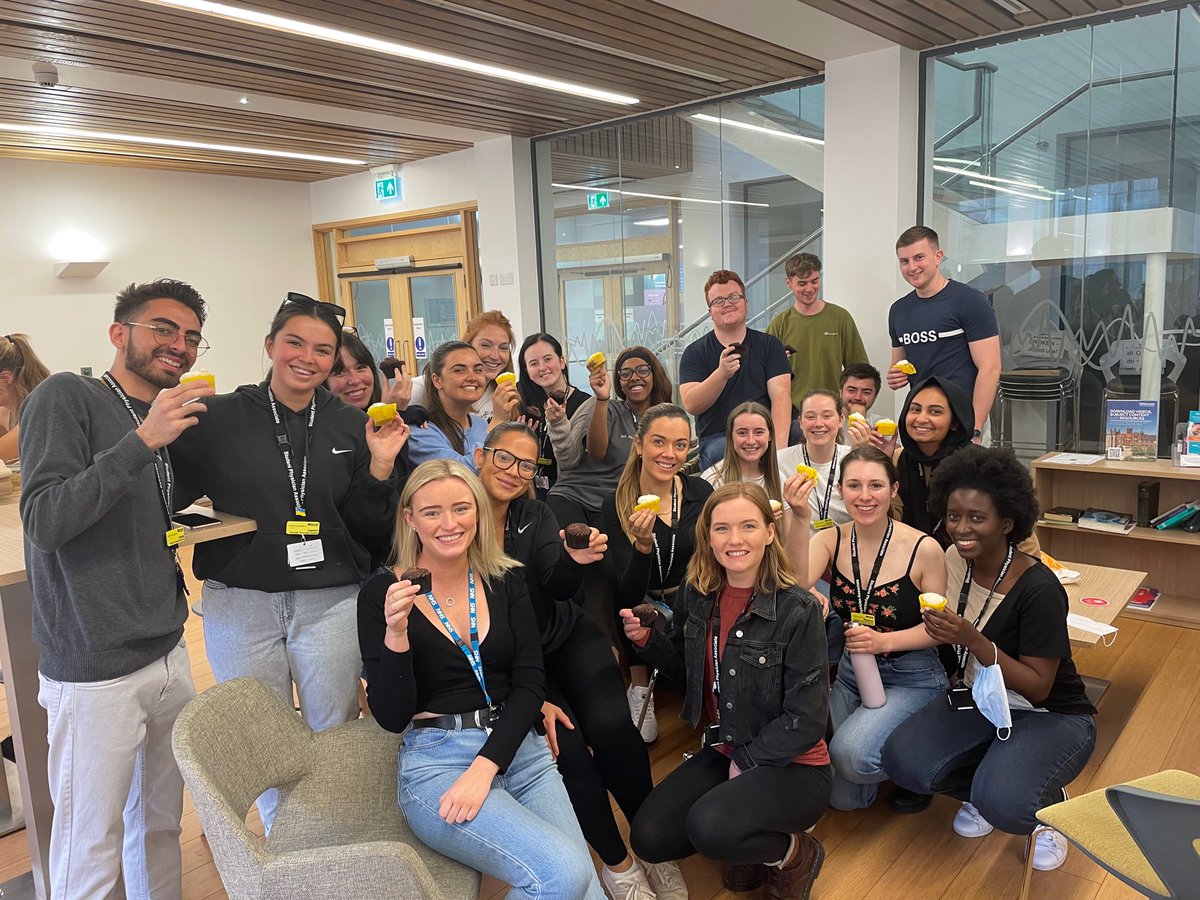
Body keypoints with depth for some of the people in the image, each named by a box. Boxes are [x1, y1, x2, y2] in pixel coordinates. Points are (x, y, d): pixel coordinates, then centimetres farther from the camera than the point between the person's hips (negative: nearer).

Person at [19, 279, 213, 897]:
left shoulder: (165, 420, 12)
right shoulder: (66, 396, -8)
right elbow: (43, 521, -19)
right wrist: (144, 440, -24)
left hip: (169, 654, 7)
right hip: (96, 670, -7)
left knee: (161, 824, 18)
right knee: (90, 850, 5)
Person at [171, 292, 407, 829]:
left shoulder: (351, 427, 2)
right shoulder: (220, 417, -3)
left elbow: (370, 527, 2)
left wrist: (380, 466, -13)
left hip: (330, 602, 1)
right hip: (239, 603, 0)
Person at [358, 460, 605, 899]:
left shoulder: (507, 580, 7)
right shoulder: (381, 594, -3)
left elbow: (530, 684, 0)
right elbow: (391, 717, -5)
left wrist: (484, 766, -13)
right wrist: (395, 635, -22)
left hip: (517, 750, 4)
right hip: (436, 763, -3)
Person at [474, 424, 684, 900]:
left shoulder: (536, 516, -2)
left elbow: (559, 585, -16)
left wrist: (575, 560, -40)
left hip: (568, 638, 2)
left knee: (610, 725, -22)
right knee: (567, 748, -23)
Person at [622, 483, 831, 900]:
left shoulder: (799, 610, -19)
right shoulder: (696, 596, -4)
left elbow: (807, 718, -16)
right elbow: (688, 669, 11)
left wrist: (745, 763, -12)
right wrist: (647, 639, -6)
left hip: (790, 766, -5)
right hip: (724, 752, 6)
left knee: (709, 827, -29)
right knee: (649, 838, -12)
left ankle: (794, 852, 3)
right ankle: (745, 841, 14)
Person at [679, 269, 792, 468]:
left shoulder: (769, 345, 13)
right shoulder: (695, 352, 9)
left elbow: (781, 396, -2)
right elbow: (691, 405, -6)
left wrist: (779, 444, -19)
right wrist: (722, 373, -22)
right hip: (717, 438, -2)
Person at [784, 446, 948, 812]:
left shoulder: (923, 548, -16)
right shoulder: (830, 540, -7)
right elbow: (795, 586, -27)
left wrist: (883, 641, -24)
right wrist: (800, 519, -39)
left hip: (912, 679, -4)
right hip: (852, 673, 4)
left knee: (851, 753, -28)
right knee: (843, 798, 2)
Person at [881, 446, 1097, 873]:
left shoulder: (1039, 589, -25)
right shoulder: (954, 559, -8)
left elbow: (1038, 687, -23)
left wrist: (974, 641, -34)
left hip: (1051, 715, -5)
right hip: (979, 701, 5)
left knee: (1004, 804, -31)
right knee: (903, 760, -20)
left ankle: (1048, 805, 6)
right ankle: (986, 789, 11)